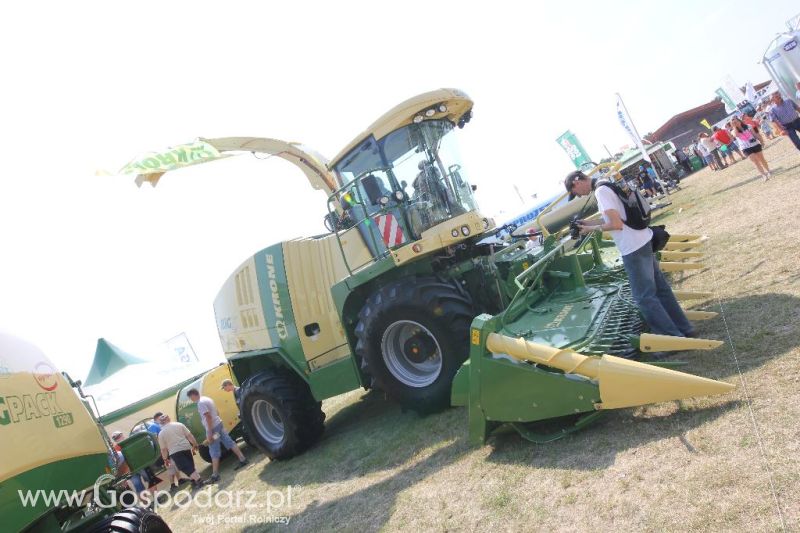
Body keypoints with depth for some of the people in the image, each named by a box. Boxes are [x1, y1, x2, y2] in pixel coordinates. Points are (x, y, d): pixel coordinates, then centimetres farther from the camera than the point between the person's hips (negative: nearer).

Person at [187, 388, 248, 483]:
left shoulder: (201, 403, -15)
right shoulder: (207, 399, 14)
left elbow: (208, 417, -22)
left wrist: (209, 433, -21)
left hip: (213, 427, -9)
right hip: (219, 424, 9)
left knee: (214, 452, -4)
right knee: (230, 442, 12)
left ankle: (215, 475, 1)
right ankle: (243, 459, 15)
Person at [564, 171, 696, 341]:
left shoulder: (601, 191, -17)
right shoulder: (608, 184, 13)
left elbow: (616, 224, -21)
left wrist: (592, 229, -8)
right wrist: (591, 222, 14)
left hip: (633, 249, -10)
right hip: (643, 240, 10)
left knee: (644, 297, 1)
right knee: (660, 288, 18)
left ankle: (674, 338, 9)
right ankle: (683, 329, 29)